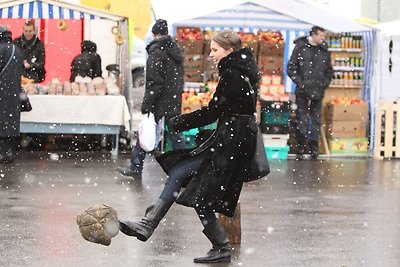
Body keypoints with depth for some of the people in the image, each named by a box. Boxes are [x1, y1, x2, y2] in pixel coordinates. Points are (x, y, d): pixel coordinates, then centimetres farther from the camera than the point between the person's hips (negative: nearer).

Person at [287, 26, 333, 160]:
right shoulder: (300, 47, -1)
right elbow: (291, 68, -1)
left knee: (316, 119, 5)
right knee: (301, 118, -1)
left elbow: (329, 70, 17)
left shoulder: (324, 50, 9)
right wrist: (299, 82, -9)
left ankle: (313, 147, 9)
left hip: (318, 92, 3)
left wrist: (325, 83, 3)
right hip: (302, 91, -3)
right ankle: (301, 145, 6)